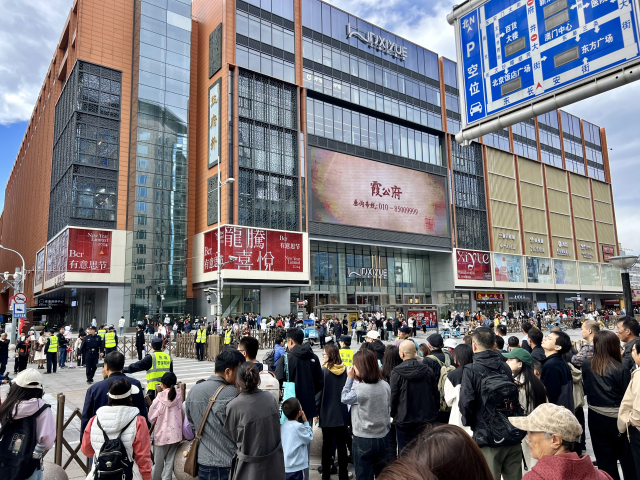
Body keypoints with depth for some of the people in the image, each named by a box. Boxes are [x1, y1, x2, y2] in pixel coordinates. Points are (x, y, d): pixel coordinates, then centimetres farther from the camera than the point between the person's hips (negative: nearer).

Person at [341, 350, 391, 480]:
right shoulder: (385, 385, -5)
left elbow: (344, 398, -4)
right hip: (383, 438, 5)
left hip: (364, 440, -5)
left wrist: (350, 378, -1)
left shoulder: (358, 390, -23)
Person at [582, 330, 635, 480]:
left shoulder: (587, 365, -8)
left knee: (605, 461, 15)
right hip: (618, 419, -3)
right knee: (627, 458, 15)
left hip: (596, 418, 3)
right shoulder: (621, 370, -18)